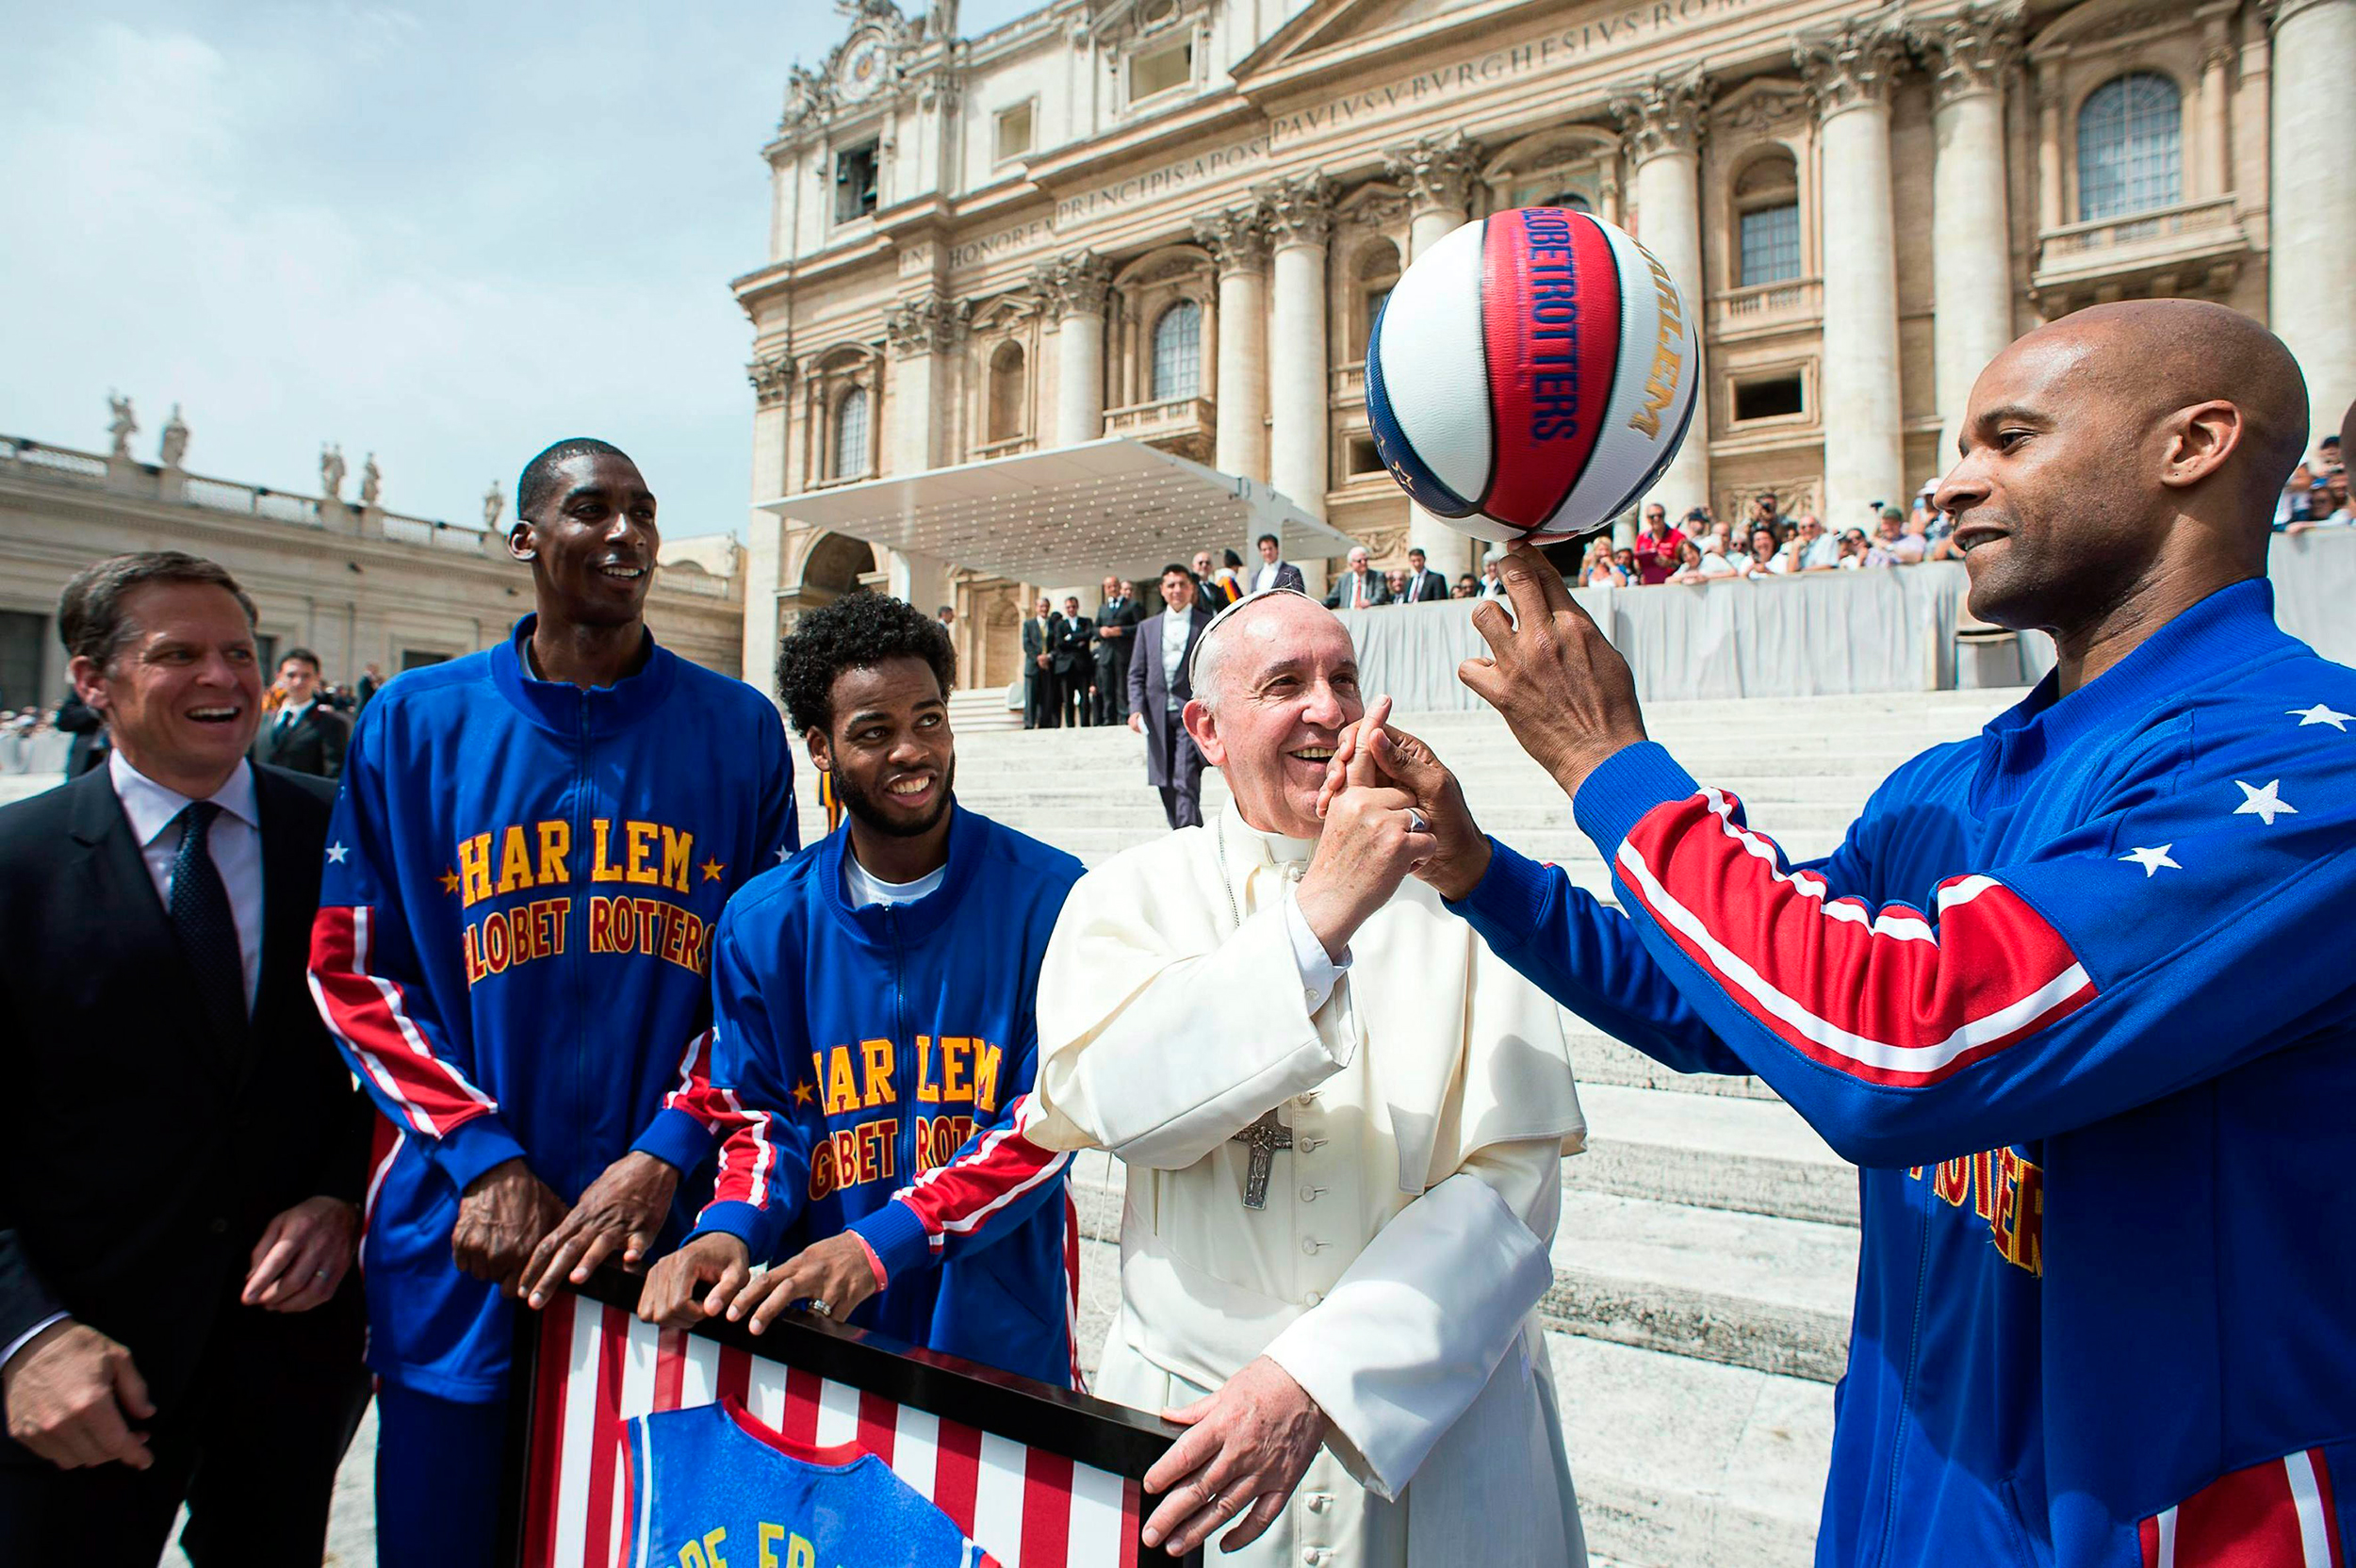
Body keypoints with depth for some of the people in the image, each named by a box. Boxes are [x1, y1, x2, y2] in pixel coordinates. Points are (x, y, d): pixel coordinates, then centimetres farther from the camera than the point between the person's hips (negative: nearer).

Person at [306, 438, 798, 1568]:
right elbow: (352, 970, 1)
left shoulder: (737, 729, 0)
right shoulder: (416, 721, 1)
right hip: (462, 1234, 1)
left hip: (670, 1220, 0)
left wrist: (667, 1153, -12)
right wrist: (485, 1162, -9)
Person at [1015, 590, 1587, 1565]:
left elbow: (1510, 1179, -13)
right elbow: (1114, 1100, -21)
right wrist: (1321, 913, -29)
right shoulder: (1133, 894, -4)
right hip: (1186, 1412, 0)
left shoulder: (1457, 901, -5)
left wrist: (1313, 1380, -22)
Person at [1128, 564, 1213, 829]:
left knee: (1186, 784, -14)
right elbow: (1136, 674, 12)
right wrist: (1136, 709, -3)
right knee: (1166, 787, 7)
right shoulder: (1147, 627, 15)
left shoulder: (1208, 625, 5)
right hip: (1158, 717, 4)